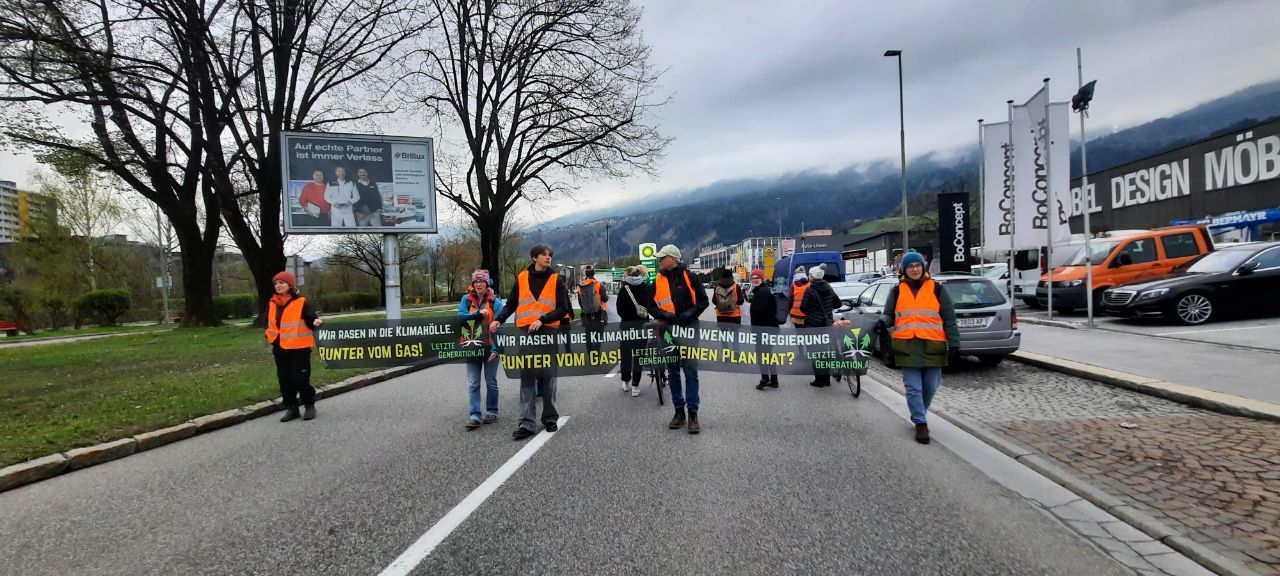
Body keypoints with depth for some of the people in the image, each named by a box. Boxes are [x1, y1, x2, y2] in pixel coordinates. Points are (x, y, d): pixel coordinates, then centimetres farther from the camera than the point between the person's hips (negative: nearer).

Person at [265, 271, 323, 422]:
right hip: (279, 348, 6)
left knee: (301, 379, -4)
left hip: (299, 347, -6)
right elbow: (269, 323, 21)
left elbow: (311, 318, -14)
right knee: (284, 379, 10)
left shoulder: (301, 302, -10)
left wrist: (316, 321, -35)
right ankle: (291, 408, 20)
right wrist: (270, 337, 13)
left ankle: (309, 406, 13)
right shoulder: (272, 303, 9)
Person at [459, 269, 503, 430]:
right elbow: (460, 316, -9)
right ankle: (475, 415, 1)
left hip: (490, 347, -2)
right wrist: (478, 313, -21)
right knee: (473, 384, -1)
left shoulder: (495, 301, -4)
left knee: (491, 382, 10)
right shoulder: (466, 299, 4)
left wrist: (495, 348, -16)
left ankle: (492, 412, 23)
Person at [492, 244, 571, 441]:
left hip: (548, 332, -1)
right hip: (525, 332, 1)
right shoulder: (522, 277, 8)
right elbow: (512, 304, 15)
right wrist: (498, 320, 0)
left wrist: (542, 320, -15)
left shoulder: (555, 279, 4)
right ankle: (527, 423, 1)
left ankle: (550, 418, 19)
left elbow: (562, 308, -3)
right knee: (527, 377, -1)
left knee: (548, 375, 6)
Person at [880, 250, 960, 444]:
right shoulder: (897, 290, 9)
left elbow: (949, 318, 6)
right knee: (913, 388, -3)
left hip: (932, 345, 0)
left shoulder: (936, 288, 6)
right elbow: (889, 314, 12)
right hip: (907, 346, 0)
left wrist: (953, 342, 0)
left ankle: (918, 414, 32)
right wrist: (882, 322, -12)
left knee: (930, 387, 10)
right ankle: (921, 423, 4)